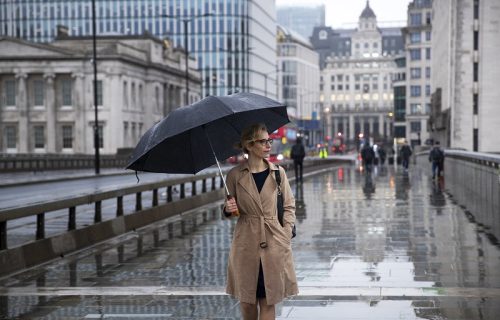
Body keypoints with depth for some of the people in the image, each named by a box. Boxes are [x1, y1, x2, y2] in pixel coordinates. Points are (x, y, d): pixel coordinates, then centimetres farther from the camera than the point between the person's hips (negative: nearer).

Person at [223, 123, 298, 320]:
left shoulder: (278, 172, 2)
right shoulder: (235, 175, 0)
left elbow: (289, 206, 7)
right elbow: (229, 210, 10)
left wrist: (286, 235, -3)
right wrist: (228, 209, -13)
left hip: (274, 244, 0)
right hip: (246, 243, 0)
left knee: (268, 300, 0)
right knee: (246, 300, 9)